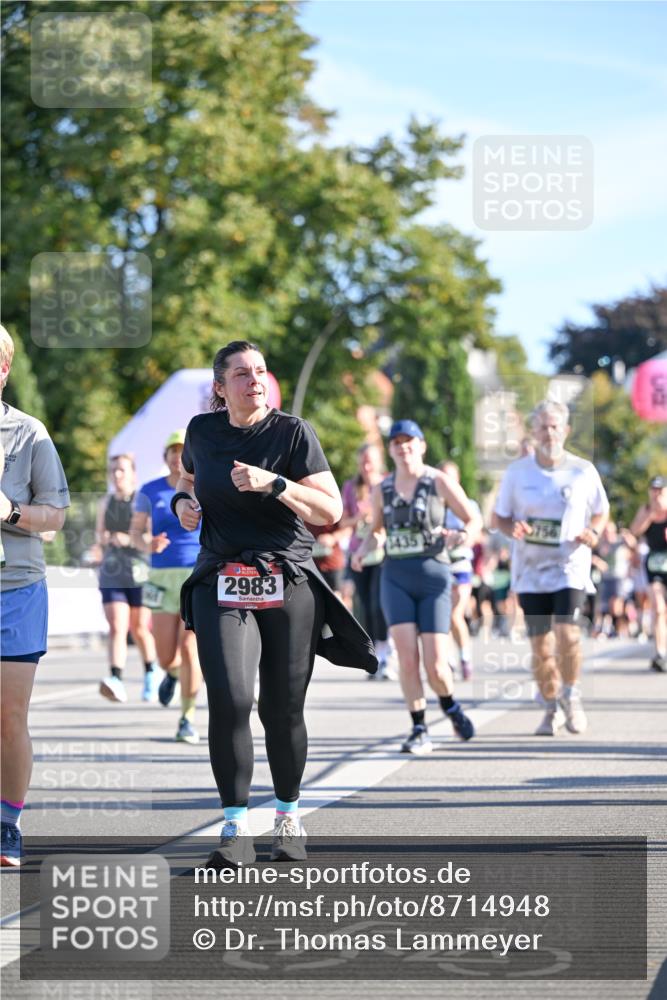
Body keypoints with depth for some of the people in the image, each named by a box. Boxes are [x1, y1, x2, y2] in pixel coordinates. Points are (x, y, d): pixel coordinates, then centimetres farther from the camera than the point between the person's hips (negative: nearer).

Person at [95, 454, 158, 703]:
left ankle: (150, 673, 36)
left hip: (140, 571, -2)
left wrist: (130, 540, -20)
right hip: (112, 574, 3)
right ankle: (116, 682, -27)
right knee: (116, 628, -13)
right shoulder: (106, 503, 10)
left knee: (139, 629, 10)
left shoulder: (144, 501, -3)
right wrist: (102, 539, 1)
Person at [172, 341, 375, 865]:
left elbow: (331, 511, -7)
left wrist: (273, 484, -19)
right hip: (221, 583, 1)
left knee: (283, 709, 2)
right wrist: (183, 501, 7)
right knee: (230, 699, -17)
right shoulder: (202, 430, 7)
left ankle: (289, 819, 23)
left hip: (289, 583, -1)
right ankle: (236, 828, -11)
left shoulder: (292, 432, -3)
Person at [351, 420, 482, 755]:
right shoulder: (382, 489, 8)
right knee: (407, 657, -12)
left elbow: (474, 519, 4)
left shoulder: (439, 482, -1)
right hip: (396, 577, 2)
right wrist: (364, 549, 2)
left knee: (435, 664, -6)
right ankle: (419, 731, -1)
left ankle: (450, 706, 26)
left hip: (433, 576, -2)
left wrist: (463, 535, -17)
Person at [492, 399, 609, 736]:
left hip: (570, 566, -2)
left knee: (567, 633, -20)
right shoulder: (517, 472, 2)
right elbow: (499, 517, 8)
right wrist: (513, 529, -14)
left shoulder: (584, 471, 0)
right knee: (540, 645, 2)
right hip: (530, 569, 2)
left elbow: (601, 512, 13)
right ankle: (552, 709, 21)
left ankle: (571, 696, 4)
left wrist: (593, 533, -9)